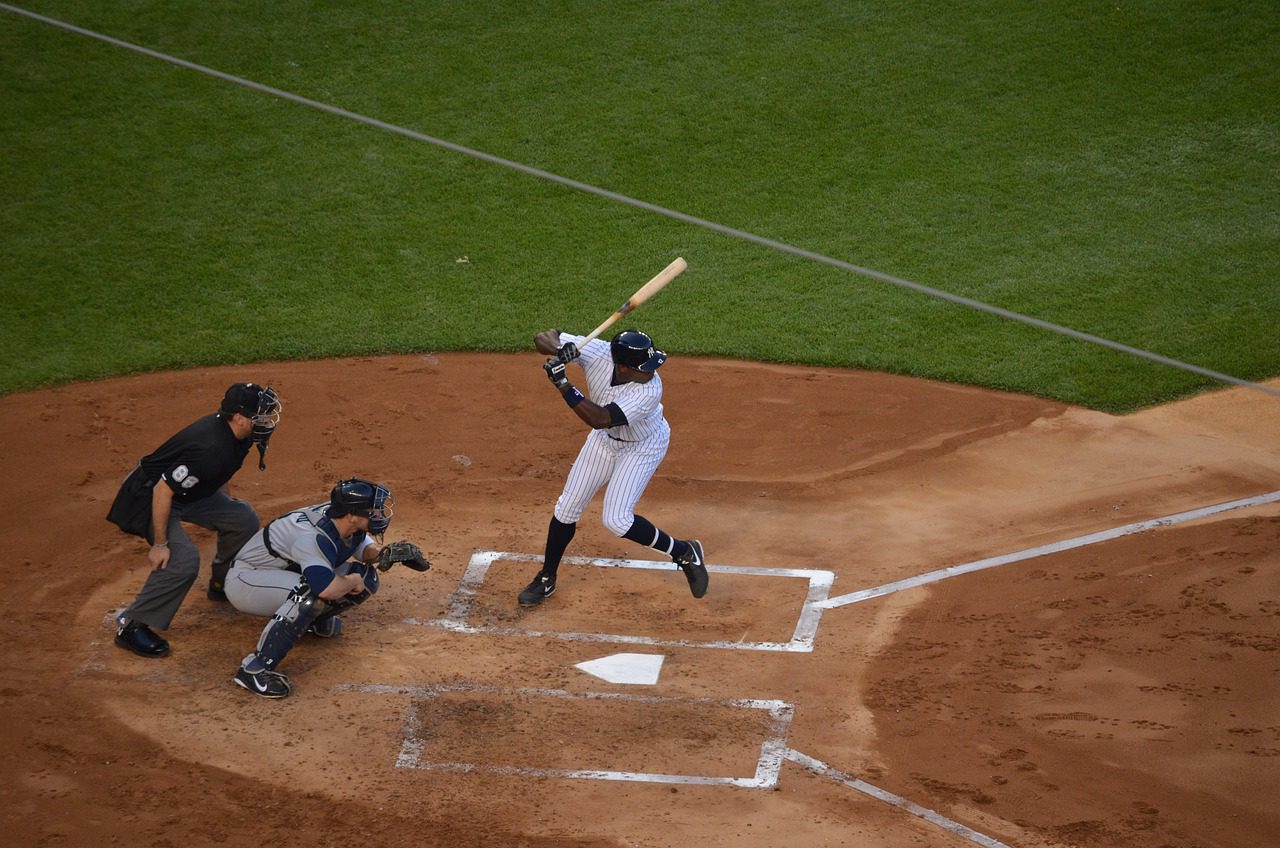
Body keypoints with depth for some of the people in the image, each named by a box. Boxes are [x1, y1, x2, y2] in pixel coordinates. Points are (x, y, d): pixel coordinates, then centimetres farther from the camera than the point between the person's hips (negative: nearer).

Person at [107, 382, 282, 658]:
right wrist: (160, 544, -27)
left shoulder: (234, 432, -7)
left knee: (244, 519, 8)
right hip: (148, 495, -9)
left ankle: (223, 582, 32)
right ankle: (130, 625, -15)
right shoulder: (210, 448, -36)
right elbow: (163, 491, -32)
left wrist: (228, 505, 27)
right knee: (183, 559, -26)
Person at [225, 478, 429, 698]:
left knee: (366, 577, -4)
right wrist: (353, 581, -26)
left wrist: (383, 553, -16)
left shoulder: (345, 521, -12)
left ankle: (313, 618, 18)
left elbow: (365, 547, 7)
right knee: (311, 592, -40)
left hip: (287, 573, 9)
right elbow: (328, 589, -48)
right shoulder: (313, 537, -37)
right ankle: (253, 669, -33)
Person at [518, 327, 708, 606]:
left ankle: (684, 552, 6)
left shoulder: (649, 391, -40)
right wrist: (561, 350, -44)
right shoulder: (596, 353, -30)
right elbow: (543, 337, -22)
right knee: (567, 507, 7)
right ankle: (546, 579, 27)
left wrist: (562, 384, -48)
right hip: (604, 438, 5)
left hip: (643, 448, -5)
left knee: (616, 520, -15)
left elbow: (598, 419, -44)